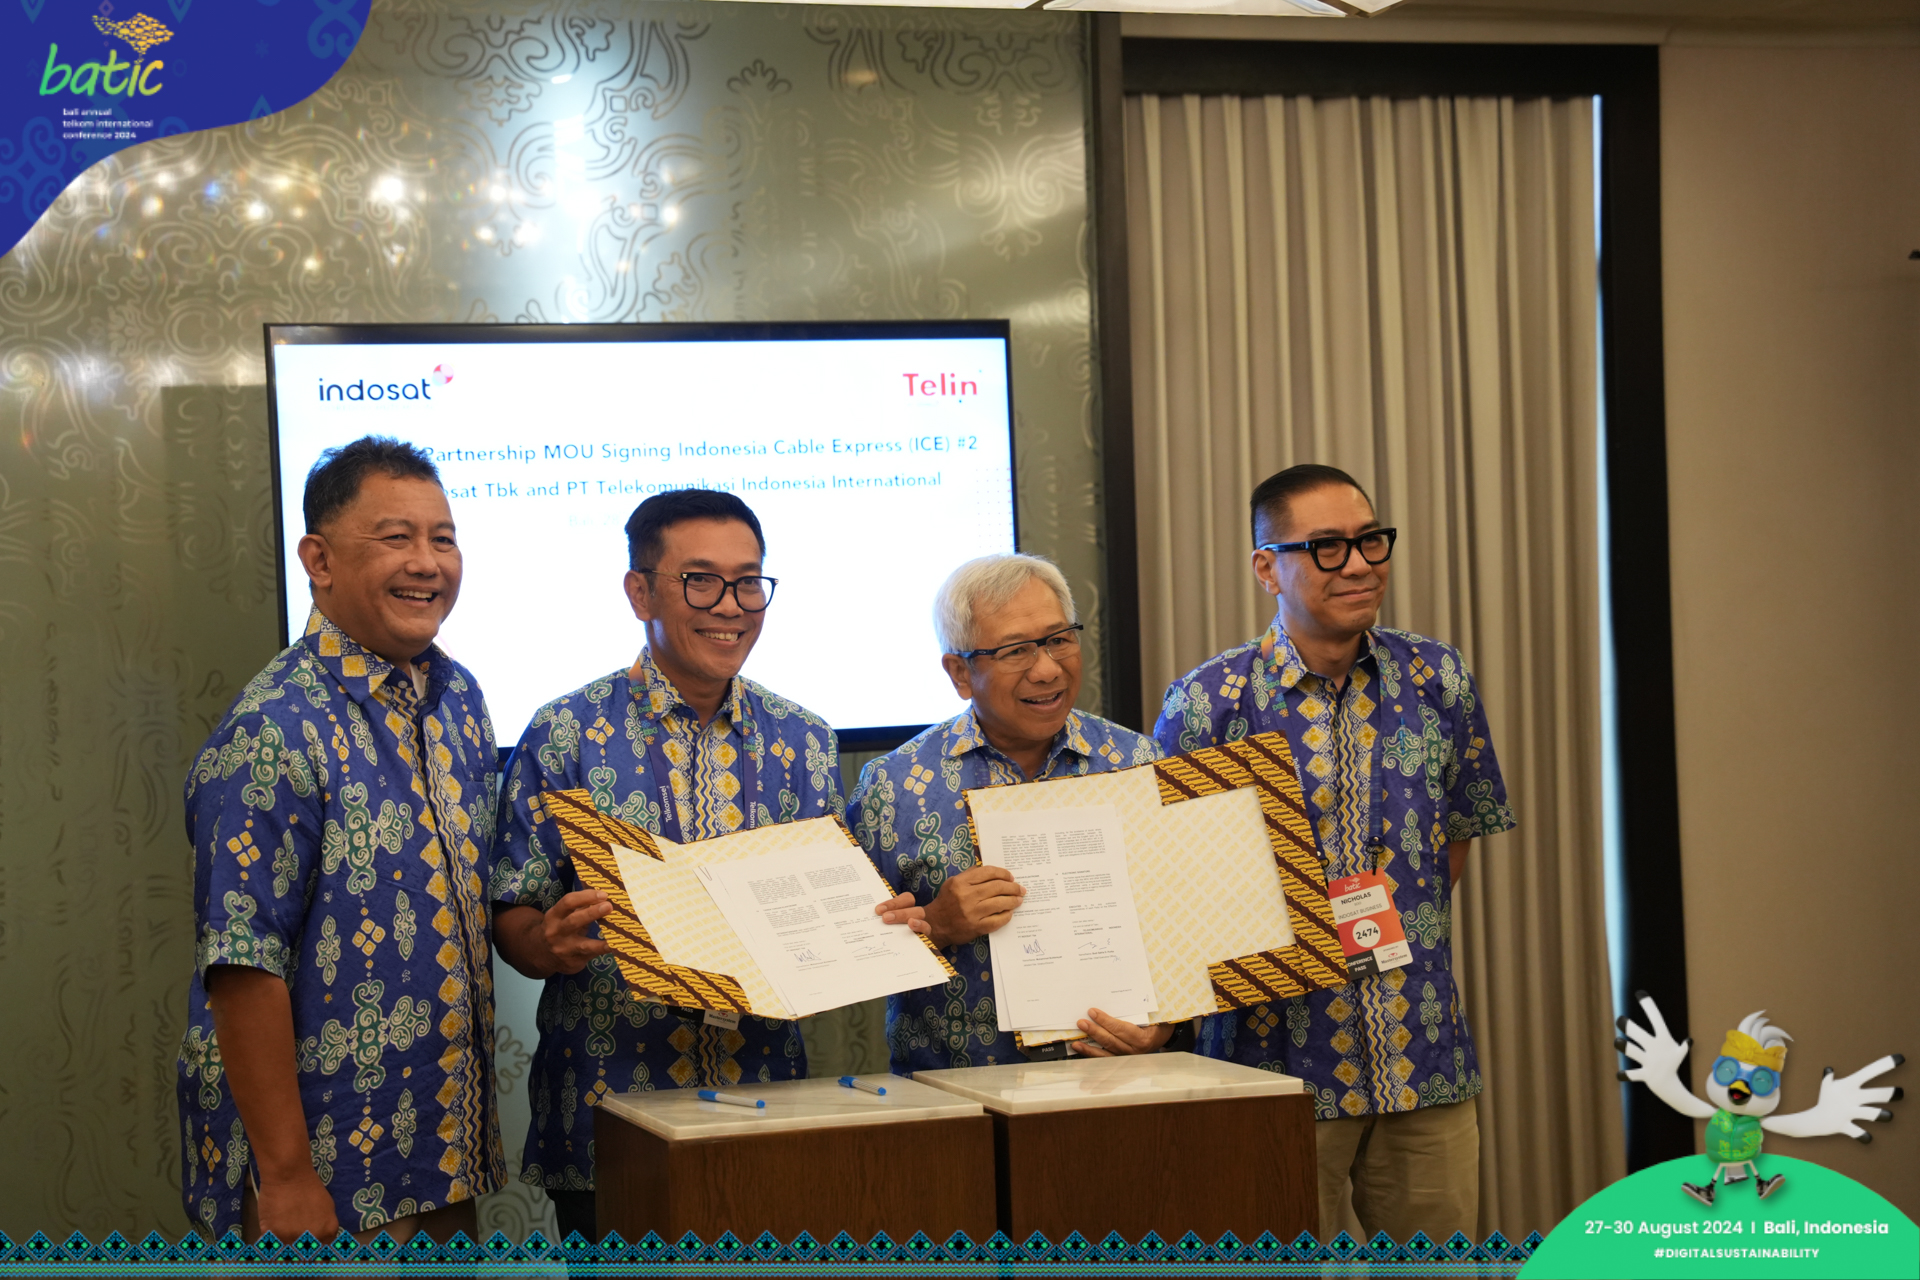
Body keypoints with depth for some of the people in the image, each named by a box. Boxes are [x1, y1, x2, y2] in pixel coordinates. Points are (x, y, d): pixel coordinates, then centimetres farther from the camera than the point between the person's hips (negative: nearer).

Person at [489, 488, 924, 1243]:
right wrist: (553, 943, -24)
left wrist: (884, 929, -8)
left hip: (766, 1103, 3)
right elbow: (512, 919, -2)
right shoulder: (567, 735, -1)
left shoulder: (803, 742, 9)